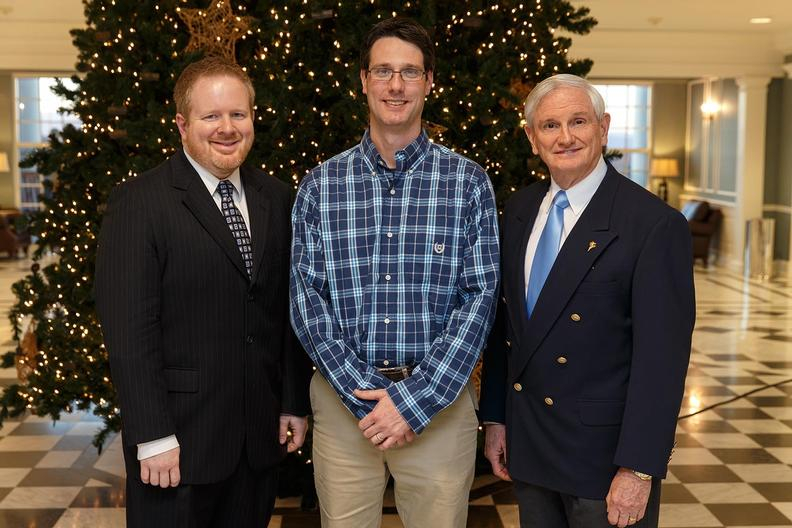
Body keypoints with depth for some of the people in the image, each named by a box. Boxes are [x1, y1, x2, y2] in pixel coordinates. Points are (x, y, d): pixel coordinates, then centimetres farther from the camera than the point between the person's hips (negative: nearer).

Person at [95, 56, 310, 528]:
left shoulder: (276, 199, 7)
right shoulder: (139, 203, -10)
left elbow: (287, 310, 10)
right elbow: (127, 327, -14)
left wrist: (295, 403, 8)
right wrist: (153, 436, -16)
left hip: (261, 435, 5)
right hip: (180, 436, -5)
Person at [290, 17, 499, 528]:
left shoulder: (468, 182, -1)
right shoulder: (320, 185, 2)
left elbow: (480, 297, -6)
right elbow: (306, 295, -1)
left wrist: (415, 399, -13)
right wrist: (362, 392, -11)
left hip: (439, 400, -1)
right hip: (343, 398, 1)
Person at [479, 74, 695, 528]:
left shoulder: (656, 224, -16)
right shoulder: (519, 209, 4)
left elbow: (662, 357, -17)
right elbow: (505, 320, 9)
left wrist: (638, 469, -17)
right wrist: (495, 417, 9)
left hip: (604, 452, -5)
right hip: (527, 447, 6)